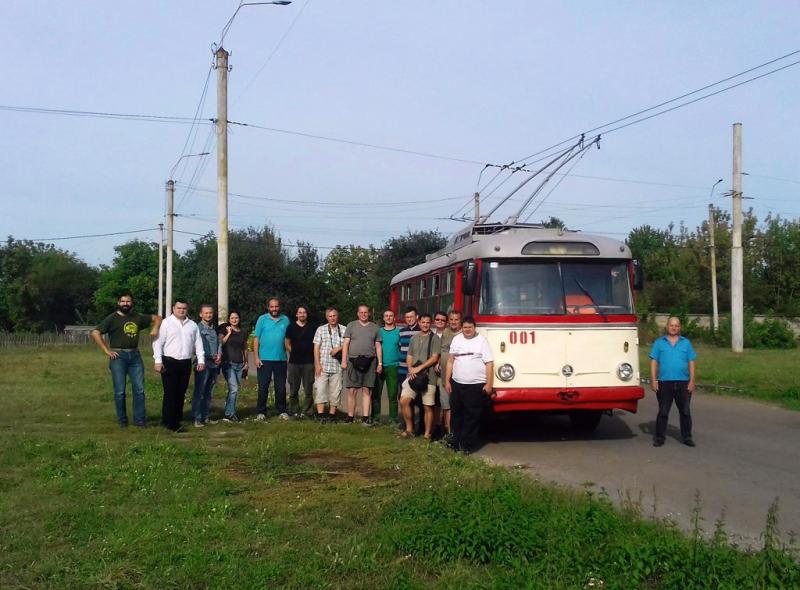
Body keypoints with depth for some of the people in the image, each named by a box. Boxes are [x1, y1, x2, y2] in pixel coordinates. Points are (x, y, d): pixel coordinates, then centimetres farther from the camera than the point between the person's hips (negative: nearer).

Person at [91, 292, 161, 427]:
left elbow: (157, 318, 21)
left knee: (139, 389, 1)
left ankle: (139, 419, 9)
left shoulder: (138, 317, 12)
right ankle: (122, 420, 12)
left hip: (135, 356, 3)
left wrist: (155, 328, 0)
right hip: (118, 356, -3)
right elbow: (95, 333, -7)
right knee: (120, 391, 1)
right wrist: (107, 350, -10)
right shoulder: (112, 318, 0)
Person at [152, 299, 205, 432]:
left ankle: (177, 418, 18)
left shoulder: (192, 325, 15)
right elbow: (158, 342, -5)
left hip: (186, 363, 5)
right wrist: (158, 361, -13)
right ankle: (170, 422, -3)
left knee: (181, 392, 9)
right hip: (169, 362, -5)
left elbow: (198, 343, 15)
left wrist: (201, 360, 7)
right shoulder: (166, 323, -1)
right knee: (170, 393, -6)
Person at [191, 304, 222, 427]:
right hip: (203, 364, -7)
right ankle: (197, 419, -3)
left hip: (214, 364, 7)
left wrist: (219, 354, -4)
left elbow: (219, 342, 15)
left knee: (209, 393, 12)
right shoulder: (198, 328, -6)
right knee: (199, 393, -5)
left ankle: (205, 417, 18)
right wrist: (212, 357, -9)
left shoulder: (215, 328, 16)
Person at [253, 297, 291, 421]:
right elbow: (256, 339, -1)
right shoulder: (262, 319, 1)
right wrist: (256, 357, -8)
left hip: (281, 359, 2)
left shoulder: (285, 320, 7)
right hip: (264, 359, -2)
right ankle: (261, 412, 8)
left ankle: (282, 411, 17)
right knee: (263, 387, 1)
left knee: (281, 387, 8)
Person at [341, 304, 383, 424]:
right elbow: (346, 344, 5)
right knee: (352, 390, -2)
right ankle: (350, 416, 4)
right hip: (353, 361, -1)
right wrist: (344, 360, -4)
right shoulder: (351, 325, 10)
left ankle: (365, 417, 1)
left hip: (369, 362, 1)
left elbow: (378, 346, 13)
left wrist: (380, 363, 5)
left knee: (366, 390, 0)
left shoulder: (375, 327, 13)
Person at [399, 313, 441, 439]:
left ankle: (427, 434, 9)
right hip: (412, 376, 5)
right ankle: (409, 429, 9)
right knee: (404, 401, -6)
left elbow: (434, 358, -9)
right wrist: (410, 369, -4)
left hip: (428, 377, -5)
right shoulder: (414, 338, 16)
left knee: (427, 407, 0)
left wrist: (419, 368, -13)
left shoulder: (435, 338, -2)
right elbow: (409, 357, 15)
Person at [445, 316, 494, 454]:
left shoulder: (482, 341, -2)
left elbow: (489, 364, -4)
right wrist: (447, 380, 8)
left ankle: (468, 444, 4)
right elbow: (450, 361, 12)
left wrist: (488, 384, -10)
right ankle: (456, 442, 22)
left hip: (476, 385, -4)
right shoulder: (456, 339, 11)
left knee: (472, 416, -2)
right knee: (456, 414, 11)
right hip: (457, 384, 4)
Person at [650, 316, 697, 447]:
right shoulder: (659, 343, 7)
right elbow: (654, 362, 3)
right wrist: (653, 380, -5)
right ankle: (659, 437, 9)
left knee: (685, 411, 6)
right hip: (664, 382, -1)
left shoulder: (686, 343, 10)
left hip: (683, 382, 1)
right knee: (663, 412, 3)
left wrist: (692, 381, -1)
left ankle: (687, 437, 14)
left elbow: (691, 363, 8)